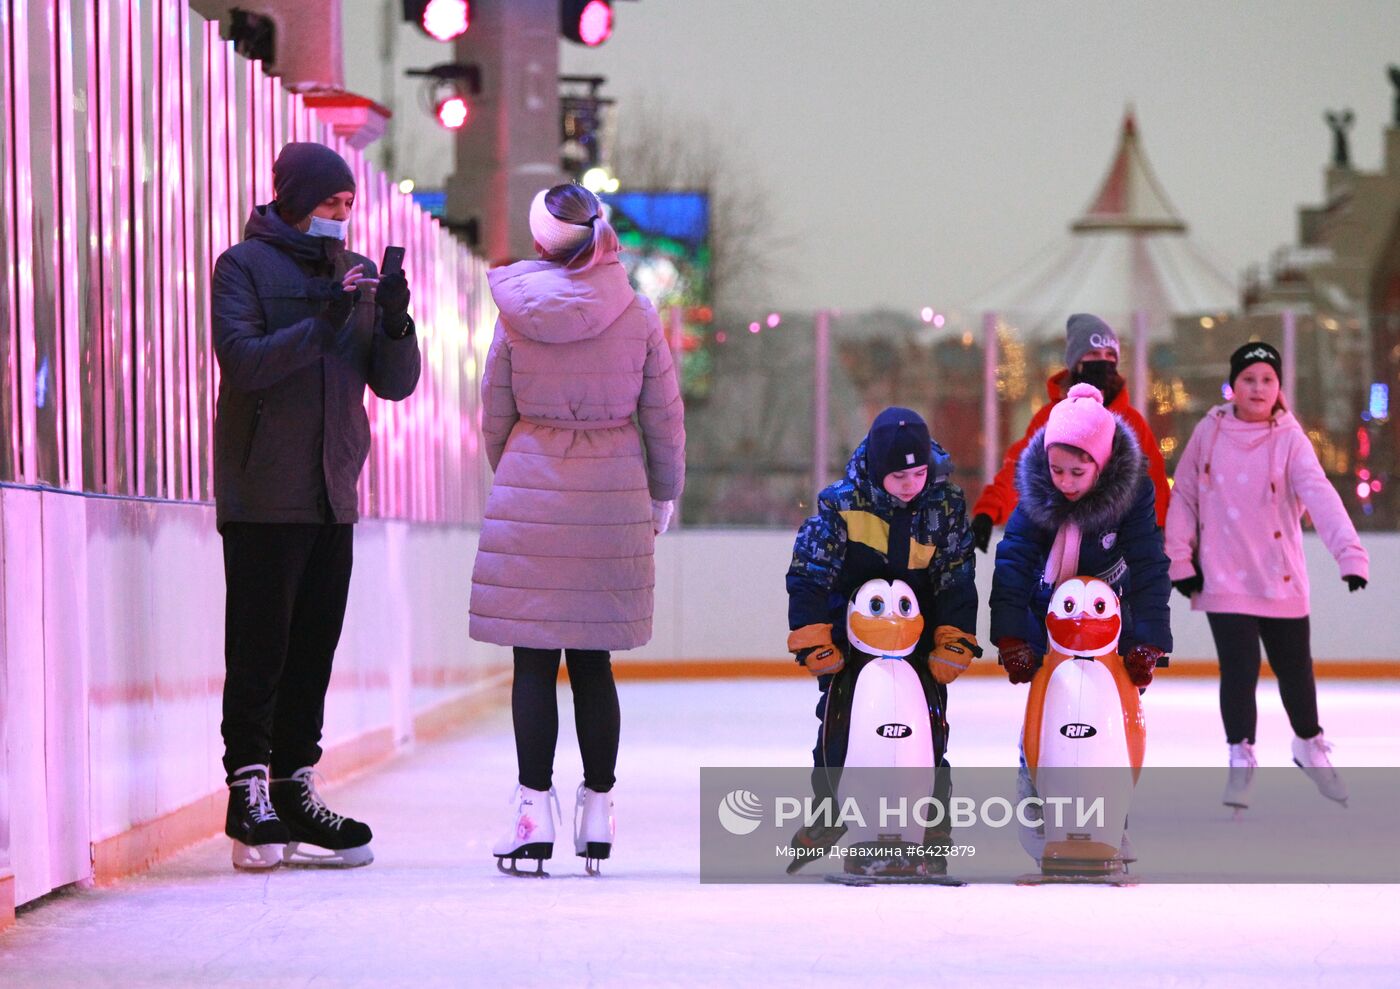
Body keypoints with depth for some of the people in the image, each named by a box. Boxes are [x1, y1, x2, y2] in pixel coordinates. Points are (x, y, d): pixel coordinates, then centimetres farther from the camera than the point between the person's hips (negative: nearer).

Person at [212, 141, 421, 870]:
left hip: (333, 496, 6)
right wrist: (322, 325, -25)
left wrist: (394, 322, -10)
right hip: (263, 496, -6)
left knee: (313, 652, 7)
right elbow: (243, 361, -16)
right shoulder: (245, 267, -2)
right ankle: (250, 795, -3)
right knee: (259, 652, -5)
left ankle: (294, 794, 12)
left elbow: (396, 384, 9)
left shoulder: (357, 273, 14)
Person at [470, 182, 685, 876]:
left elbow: (494, 415, 5)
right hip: (613, 494, 1)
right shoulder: (636, 315, -1)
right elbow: (664, 414, 4)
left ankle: (534, 812, -2)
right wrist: (664, 492, 17)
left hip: (530, 487, -1)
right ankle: (597, 811, 10)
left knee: (534, 659, 1)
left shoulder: (516, 314, -2)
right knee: (592, 660, 9)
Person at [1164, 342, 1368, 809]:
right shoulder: (1209, 433, -2)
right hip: (1224, 577, 0)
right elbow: (1184, 497, 6)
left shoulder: (1290, 440, -8)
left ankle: (1310, 746, 37)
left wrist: (1349, 552, -35)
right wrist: (1180, 560, 0)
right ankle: (1241, 762, 9)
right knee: (1239, 670, -9)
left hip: (1280, 578, 0)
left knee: (1294, 669, 11)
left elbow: (1319, 495, -22)